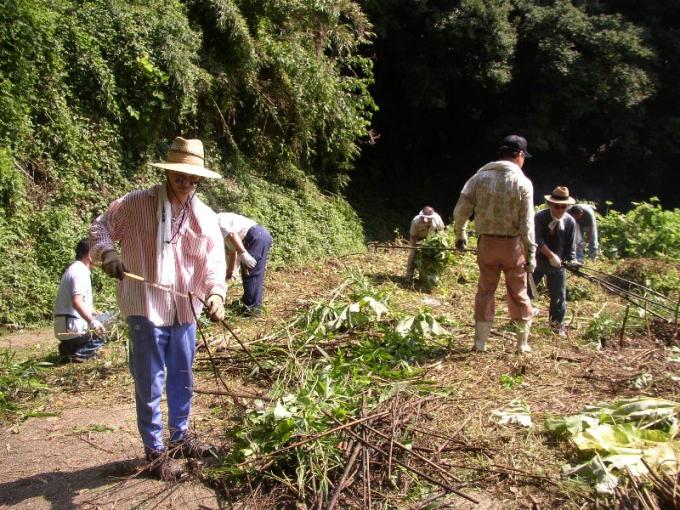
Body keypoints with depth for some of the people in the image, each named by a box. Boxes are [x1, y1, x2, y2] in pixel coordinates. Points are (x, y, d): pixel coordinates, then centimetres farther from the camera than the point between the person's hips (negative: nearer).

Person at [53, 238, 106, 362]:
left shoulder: (73, 269, 18)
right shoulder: (81, 271, -15)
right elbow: (77, 301, -29)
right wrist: (92, 321, -34)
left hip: (62, 327, 9)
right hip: (72, 328, -9)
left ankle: (69, 347, 8)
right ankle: (78, 352, -11)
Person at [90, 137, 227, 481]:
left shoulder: (205, 218, 2)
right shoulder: (135, 204, -8)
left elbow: (213, 261, -4)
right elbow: (100, 227, 1)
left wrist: (216, 294, -22)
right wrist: (108, 253, -20)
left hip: (185, 310, 5)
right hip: (146, 309, -4)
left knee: (182, 378, 19)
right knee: (150, 383, 3)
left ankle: (180, 437, 38)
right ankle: (155, 451, 19)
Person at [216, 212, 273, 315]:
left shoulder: (217, 221, 0)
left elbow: (232, 235, -18)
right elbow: (232, 250, 36)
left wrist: (243, 253, -23)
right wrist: (231, 270, 42)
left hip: (256, 237, -10)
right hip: (263, 234, 10)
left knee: (249, 274, -1)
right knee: (256, 274, 17)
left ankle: (252, 307, 5)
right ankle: (254, 305, 25)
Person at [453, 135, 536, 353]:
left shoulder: (480, 177, -1)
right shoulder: (522, 182, -9)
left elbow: (460, 210, -3)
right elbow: (527, 223, -10)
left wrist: (460, 235, 13)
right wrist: (531, 253, -5)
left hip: (487, 243, 2)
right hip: (512, 245, -2)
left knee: (485, 292, 12)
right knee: (518, 293, 11)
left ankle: (480, 343, 15)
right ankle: (522, 343, 21)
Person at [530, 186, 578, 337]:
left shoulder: (570, 222, -7)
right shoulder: (540, 217, -14)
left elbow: (571, 247, -3)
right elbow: (537, 239, -22)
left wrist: (572, 262, -18)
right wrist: (551, 255, -29)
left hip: (557, 264, 1)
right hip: (537, 261, -1)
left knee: (559, 296, 6)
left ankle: (556, 323, 26)